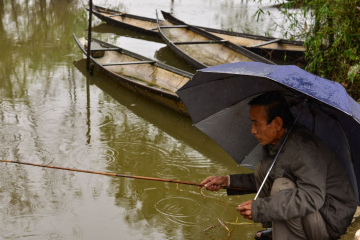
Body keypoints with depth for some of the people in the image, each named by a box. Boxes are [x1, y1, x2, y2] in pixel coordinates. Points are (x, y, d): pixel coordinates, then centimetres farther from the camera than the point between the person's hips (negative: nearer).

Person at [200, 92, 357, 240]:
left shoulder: (303, 148, -29)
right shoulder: (272, 144, 0)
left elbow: (312, 197, -37)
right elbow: (261, 180, 14)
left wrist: (260, 208, -39)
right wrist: (228, 181, 4)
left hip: (331, 221, -9)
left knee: (282, 187, -30)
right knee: (262, 168, 4)